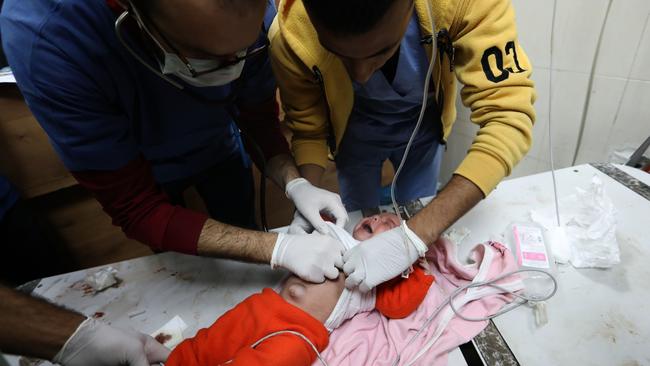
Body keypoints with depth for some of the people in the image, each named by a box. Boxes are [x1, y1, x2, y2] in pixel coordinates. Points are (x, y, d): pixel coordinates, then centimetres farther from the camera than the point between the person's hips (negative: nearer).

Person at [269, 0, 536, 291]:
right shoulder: (291, 34, -33)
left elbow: (508, 116, -38)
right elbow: (307, 128, -16)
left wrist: (418, 235, -47)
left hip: (422, 126, 1)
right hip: (357, 134, 0)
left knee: (417, 216, 19)